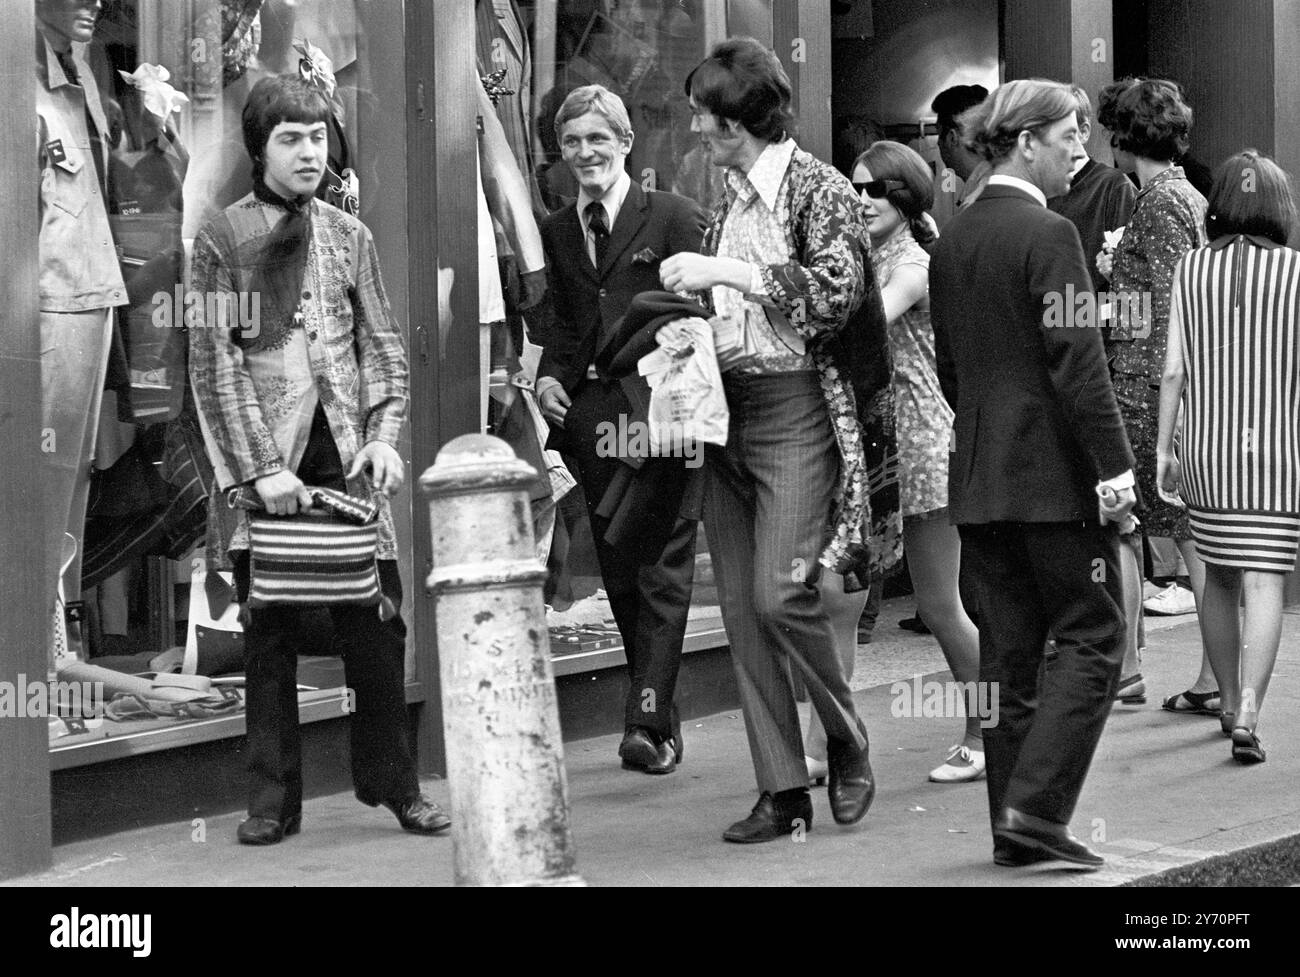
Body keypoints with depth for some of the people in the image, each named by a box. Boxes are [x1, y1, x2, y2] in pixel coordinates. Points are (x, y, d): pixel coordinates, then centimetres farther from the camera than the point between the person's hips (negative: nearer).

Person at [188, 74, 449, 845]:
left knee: (377, 625, 2)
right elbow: (215, 364, -4)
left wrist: (386, 435, -5)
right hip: (264, 461, -2)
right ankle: (274, 801, 10)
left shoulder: (349, 237, 11)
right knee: (271, 635, 3)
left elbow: (385, 346, 11)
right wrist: (262, 468, -11)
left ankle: (393, 783, 14)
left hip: (346, 456, 3)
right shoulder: (223, 240, 1)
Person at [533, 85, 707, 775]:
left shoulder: (673, 217, -1)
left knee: (662, 569, -6)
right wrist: (550, 375, 4)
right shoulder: (556, 232, 15)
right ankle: (659, 715, 17)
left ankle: (648, 723, -8)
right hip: (591, 418, 6)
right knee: (618, 575, 8)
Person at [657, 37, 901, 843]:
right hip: (727, 411, 7)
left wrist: (726, 273, -19)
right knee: (741, 611, 3)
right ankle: (784, 791, 9)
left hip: (797, 410, -7)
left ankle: (848, 741, 6)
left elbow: (837, 290, -20)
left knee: (780, 591, -18)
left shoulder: (821, 189, -6)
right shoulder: (730, 201, 15)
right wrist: (690, 334, 8)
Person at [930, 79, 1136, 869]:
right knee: (1092, 639, 0)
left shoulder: (952, 241, 11)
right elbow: (1078, 362, -17)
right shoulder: (1049, 234, -13)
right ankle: (1036, 806, -8)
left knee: (1009, 649, 10)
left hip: (980, 476, 8)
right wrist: (1115, 466, -16)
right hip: (1056, 474, -8)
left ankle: (1014, 824, 12)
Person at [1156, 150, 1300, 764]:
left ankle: (1229, 704, 28)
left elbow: (1174, 369, 0)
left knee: (1218, 578, 17)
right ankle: (1248, 715, -16)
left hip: (1207, 448, 3)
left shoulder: (1191, 269, 0)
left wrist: (1163, 449, 6)